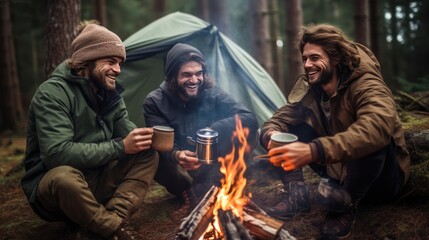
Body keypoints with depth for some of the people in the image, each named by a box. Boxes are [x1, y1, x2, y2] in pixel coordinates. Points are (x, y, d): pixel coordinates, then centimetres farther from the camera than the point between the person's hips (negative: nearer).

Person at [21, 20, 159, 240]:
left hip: (94, 179, 7)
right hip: (52, 186, -7)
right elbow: (57, 153, -30)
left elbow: (127, 132, 0)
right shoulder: (52, 93, -20)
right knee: (65, 176, -41)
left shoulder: (109, 93, 4)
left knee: (148, 154, -10)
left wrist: (145, 137, -24)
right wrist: (120, 147, -29)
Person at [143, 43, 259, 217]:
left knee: (247, 132, -22)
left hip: (211, 169, 1)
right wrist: (176, 155, -43)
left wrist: (211, 132, -32)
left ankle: (199, 195, -19)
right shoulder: (155, 102, -11)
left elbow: (249, 119, -18)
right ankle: (191, 192, -11)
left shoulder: (212, 94, -9)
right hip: (181, 170, -1)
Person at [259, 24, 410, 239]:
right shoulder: (308, 86, -5)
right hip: (338, 169, 5)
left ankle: (347, 204, -18)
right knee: (289, 128, -8)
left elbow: (376, 128, -47)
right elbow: (281, 118, -9)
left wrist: (314, 151, -57)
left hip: (382, 176, -5)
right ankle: (296, 193, -10)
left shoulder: (367, 85, -26)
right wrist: (272, 135, -35)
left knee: (372, 139, -39)